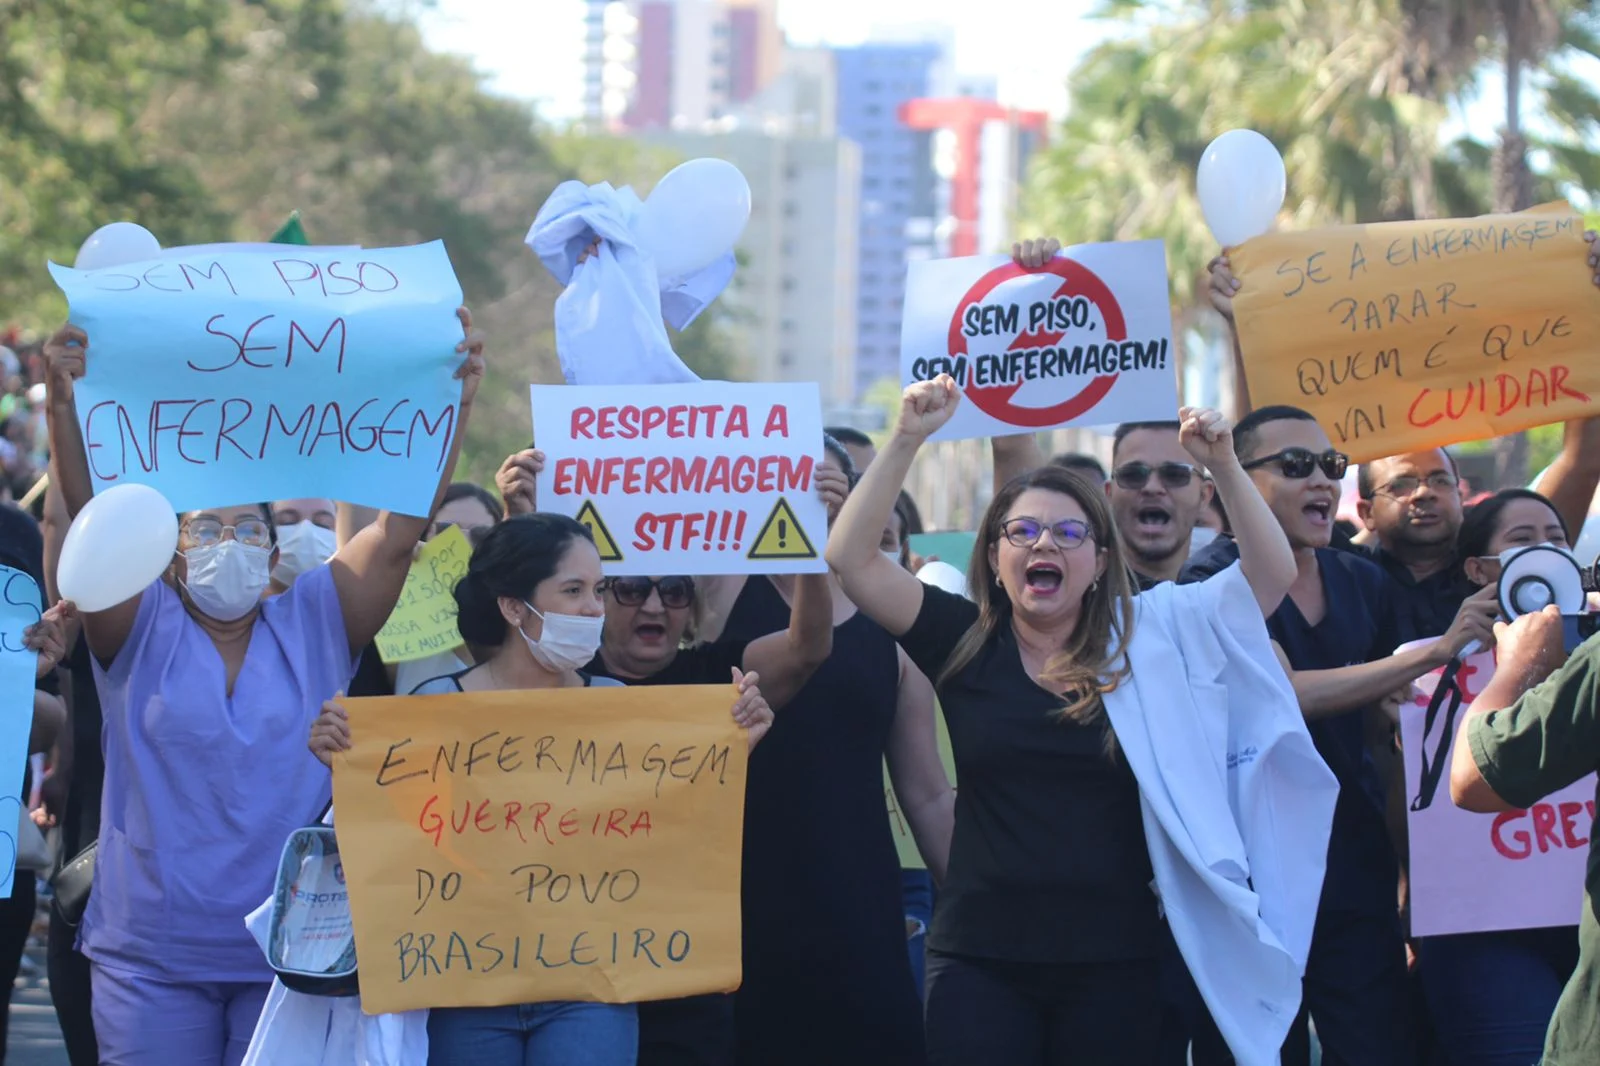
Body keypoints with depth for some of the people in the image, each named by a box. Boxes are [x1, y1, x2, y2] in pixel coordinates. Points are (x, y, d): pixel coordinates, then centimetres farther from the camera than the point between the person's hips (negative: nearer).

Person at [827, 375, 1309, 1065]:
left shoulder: (1143, 639, 4)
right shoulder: (966, 643, 3)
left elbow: (1272, 574, 1)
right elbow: (850, 558, -4)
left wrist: (1224, 468, -10)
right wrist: (906, 441, -11)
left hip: (1115, 961, 0)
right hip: (981, 962, 0)